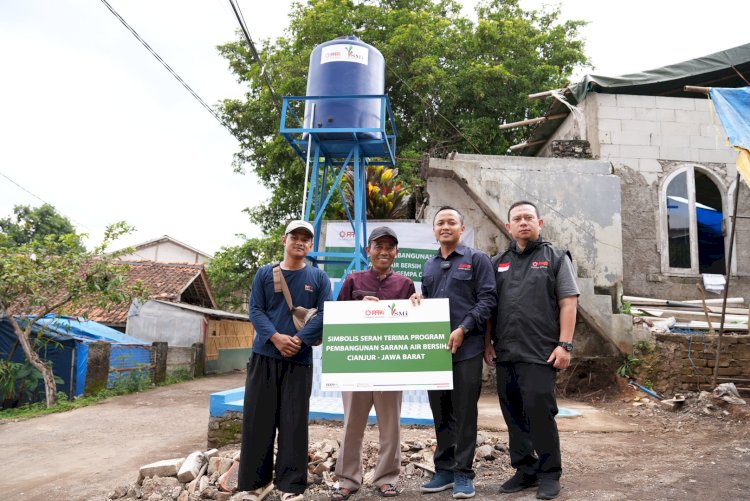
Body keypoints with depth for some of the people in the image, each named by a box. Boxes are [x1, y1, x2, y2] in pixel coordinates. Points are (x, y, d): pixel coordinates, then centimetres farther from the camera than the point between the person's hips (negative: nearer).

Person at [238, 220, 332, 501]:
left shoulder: (319, 278, 7)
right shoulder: (265, 273, 9)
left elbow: (324, 315, -2)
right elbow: (255, 310, 0)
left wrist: (299, 340, -15)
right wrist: (275, 337, -16)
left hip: (300, 359, -1)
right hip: (264, 355, 1)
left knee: (294, 421, 3)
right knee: (257, 418, 5)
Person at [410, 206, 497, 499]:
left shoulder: (477, 260, 2)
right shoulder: (429, 266, 19)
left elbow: (487, 299, -7)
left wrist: (463, 329, -15)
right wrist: (418, 299, 1)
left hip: (466, 348, -5)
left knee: (464, 413, 0)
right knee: (440, 412, 10)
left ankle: (463, 474, 11)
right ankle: (444, 470, 21)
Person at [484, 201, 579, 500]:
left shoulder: (556, 258, 4)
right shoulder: (498, 263, 14)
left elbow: (568, 303, -3)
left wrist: (564, 344, -10)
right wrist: (488, 343, 7)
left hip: (540, 353, -4)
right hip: (505, 354, 4)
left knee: (539, 413, -4)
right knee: (514, 416, 10)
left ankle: (549, 474, 14)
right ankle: (525, 470, 24)